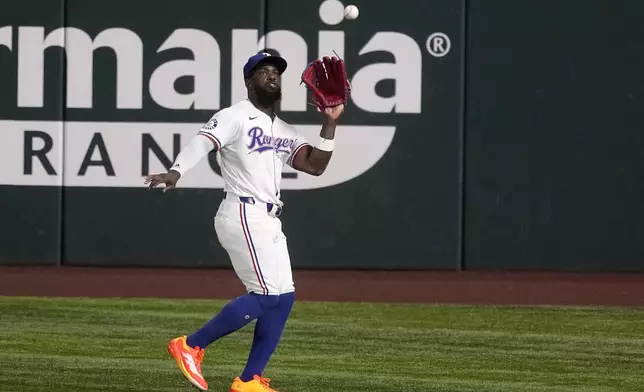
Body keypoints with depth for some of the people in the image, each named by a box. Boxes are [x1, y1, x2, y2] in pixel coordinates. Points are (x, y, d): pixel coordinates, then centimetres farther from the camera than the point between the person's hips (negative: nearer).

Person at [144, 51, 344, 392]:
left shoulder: (284, 133, 19)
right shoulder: (236, 117, -5)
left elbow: (315, 166, 12)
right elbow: (202, 141, -21)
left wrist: (329, 124, 2)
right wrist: (176, 172, -39)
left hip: (268, 222, 9)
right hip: (243, 214, -9)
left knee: (283, 297, 5)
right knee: (267, 294, -16)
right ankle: (190, 346, -11)